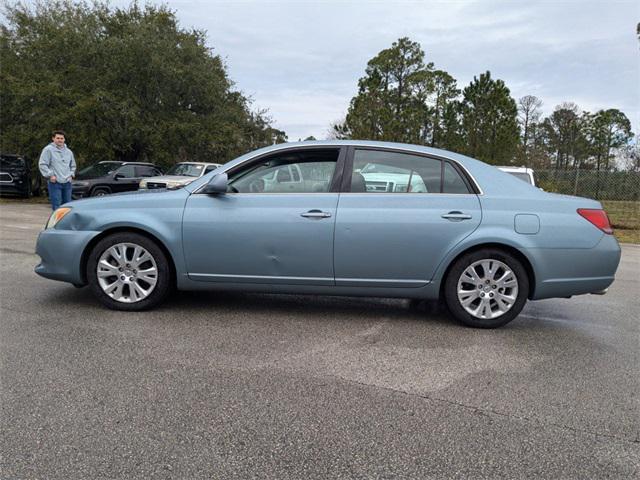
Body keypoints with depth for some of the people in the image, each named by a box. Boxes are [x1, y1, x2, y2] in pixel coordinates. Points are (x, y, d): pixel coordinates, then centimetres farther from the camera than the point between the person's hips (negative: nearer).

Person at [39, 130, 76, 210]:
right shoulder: (48, 149, -2)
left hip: (67, 182, 6)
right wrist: (50, 175, -13)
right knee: (56, 206, -8)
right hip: (55, 183, -6)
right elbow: (42, 164, -6)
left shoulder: (69, 152, 16)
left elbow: (73, 165, 27)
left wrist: (71, 174, 11)